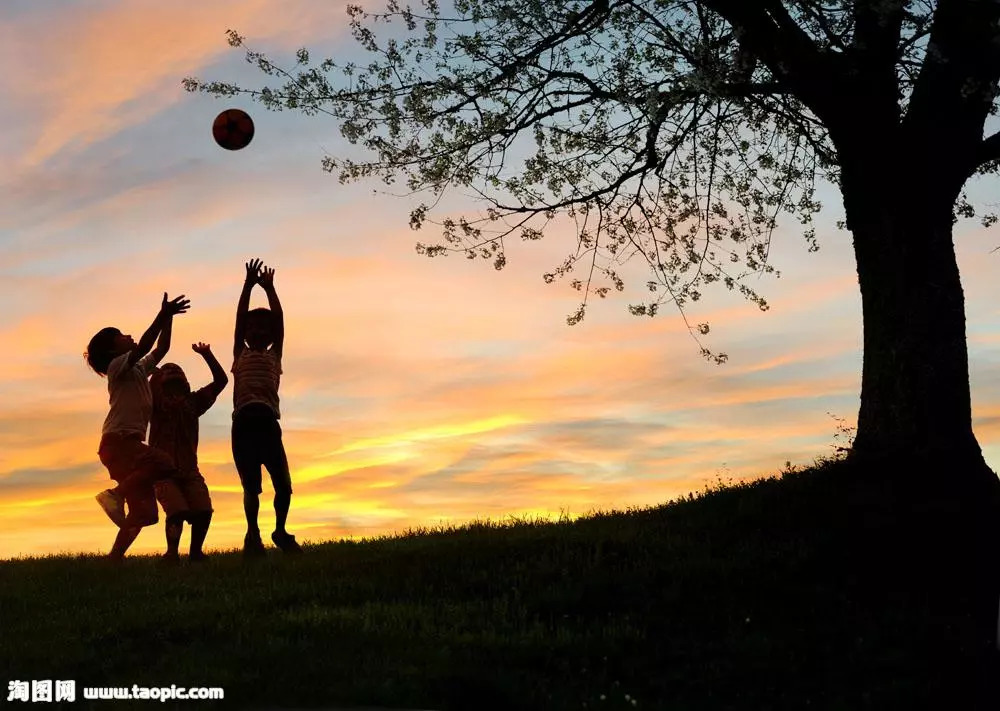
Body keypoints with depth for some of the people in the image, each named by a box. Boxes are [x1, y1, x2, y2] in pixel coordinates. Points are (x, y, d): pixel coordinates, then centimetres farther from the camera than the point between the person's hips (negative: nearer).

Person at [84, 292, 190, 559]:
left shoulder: (138, 369, 23)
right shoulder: (117, 366, -1)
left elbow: (160, 349, 25)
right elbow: (143, 346, -17)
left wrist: (167, 317, 17)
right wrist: (162, 316, -18)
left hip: (130, 443, 9)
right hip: (117, 440, -9)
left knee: (144, 512, 3)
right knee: (164, 465, -32)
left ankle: (115, 556, 2)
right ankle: (115, 494, -22)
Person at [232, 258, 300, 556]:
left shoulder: (274, 355, 20)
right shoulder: (240, 354, 18)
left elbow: (279, 319, 13)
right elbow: (239, 318, 10)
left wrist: (269, 288, 12)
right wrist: (248, 285, 5)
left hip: (268, 422, 1)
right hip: (244, 422, -1)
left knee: (283, 484, -4)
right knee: (251, 486, -1)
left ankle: (280, 531, 17)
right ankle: (253, 534, 14)